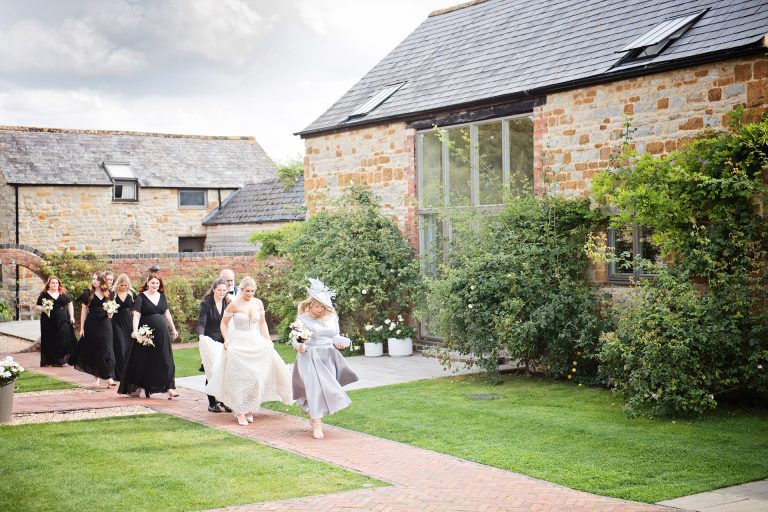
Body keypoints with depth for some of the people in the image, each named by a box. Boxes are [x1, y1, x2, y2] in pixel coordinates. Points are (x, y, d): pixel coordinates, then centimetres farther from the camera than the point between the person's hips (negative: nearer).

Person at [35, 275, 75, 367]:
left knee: (63, 341, -5)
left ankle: (61, 360, 7)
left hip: (63, 322, 1)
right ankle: (49, 361, 8)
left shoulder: (64, 293, 9)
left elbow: (70, 304, 15)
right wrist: (43, 309, -16)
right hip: (49, 323, -1)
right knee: (50, 342, 0)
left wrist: (71, 316, 8)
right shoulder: (44, 294, 4)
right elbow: (37, 306, 5)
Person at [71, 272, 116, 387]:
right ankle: (97, 377, 16)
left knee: (106, 351, -6)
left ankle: (109, 378, -11)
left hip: (105, 325, 0)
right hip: (91, 325, 0)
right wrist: (82, 328, 0)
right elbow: (84, 311, 3)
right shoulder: (88, 294, 2)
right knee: (93, 351, 5)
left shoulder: (108, 294, 6)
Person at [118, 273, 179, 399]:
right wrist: (135, 330, -29)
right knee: (143, 360, 6)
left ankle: (169, 388, 0)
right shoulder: (141, 297, -6)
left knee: (165, 360, 1)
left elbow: (167, 313, 17)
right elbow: (136, 315, -16)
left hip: (161, 333, 4)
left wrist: (173, 329, 20)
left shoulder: (162, 296, 9)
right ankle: (137, 387, 19)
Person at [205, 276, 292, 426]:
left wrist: (268, 341, 5)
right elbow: (224, 323, 1)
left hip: (255, 343, 4)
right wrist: (226, 339, -11)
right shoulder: (234, 304, -9)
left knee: (255, 377, 3)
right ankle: (240, 412, 2)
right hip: (238, 344, -4)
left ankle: (249, 410, 15)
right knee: (239, 378, -3)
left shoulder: (258, 303, 2)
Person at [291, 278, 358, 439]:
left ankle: (313, 416, 26)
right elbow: (296, 340, -7)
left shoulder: (332, 317, 7)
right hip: (310, 358, -4)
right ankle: (317, 424, -10)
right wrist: (299, 346, -28)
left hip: (329, 358, 5)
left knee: (328, 388, 3)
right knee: (315, 387, -12)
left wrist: (339, 342, -7)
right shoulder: (303, 319, -6)